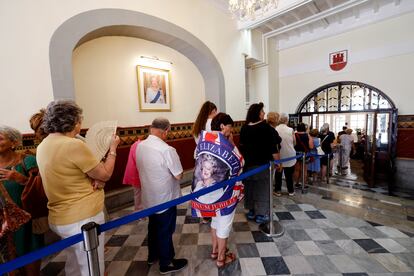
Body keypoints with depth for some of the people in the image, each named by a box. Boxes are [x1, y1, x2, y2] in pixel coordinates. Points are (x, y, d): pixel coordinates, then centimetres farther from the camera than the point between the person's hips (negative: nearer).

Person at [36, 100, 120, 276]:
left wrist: (90, 179, -5)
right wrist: (113, 148, -4)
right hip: (83, 218, -9)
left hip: (62, 218, 9)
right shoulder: (74, 145, -24)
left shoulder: (43, 146, 4)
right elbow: (105, 175, -15)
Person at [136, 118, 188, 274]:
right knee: (165, 231, 12)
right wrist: (171, 172, 0)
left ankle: (152, 256, 46)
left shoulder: (140, 146, -5)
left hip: (149, 197, 7)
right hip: (165, 198, -7)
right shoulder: (167, 150, -29)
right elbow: (179, 176, -21)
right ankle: (166, 263, 32)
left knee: (153, 226, 25)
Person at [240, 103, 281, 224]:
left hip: (248, 162, 5)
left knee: (250, 186, 14)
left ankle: (251, 211, 27)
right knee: (262, 188, 6)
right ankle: (261, 214, 15)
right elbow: (273, 147, -13)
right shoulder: (266, 127, -13)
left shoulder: (244, 128, 4)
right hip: (263, 162, -5)